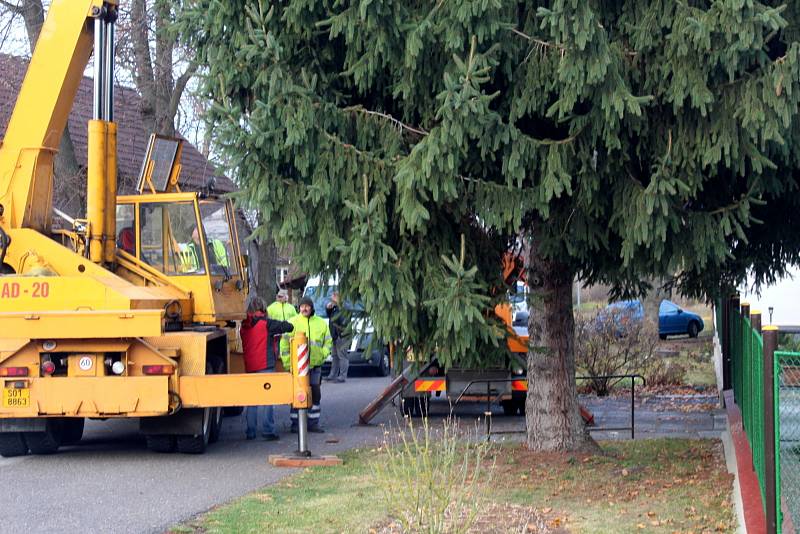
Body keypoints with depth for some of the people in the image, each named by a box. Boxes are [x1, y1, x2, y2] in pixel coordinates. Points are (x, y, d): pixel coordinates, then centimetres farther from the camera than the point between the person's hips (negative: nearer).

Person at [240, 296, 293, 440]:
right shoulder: (266, 324, -8)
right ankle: (268, 430, -5)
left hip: (249, 367, 5)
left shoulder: (244, 326, 7)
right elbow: (289, 327, -9)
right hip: (265, 365, -5)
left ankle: (250, 431, 10)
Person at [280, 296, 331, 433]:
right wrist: (287, 363, -6)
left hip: (315, 365, 3)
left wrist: (323, 354, -1)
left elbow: (328, 342, 16)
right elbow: (284, 344, -1)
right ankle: (295, 423, 6)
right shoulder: (292, 323, 0)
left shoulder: (321, 323, 9)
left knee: (315, 394, 6)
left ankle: (313, 422, 14)